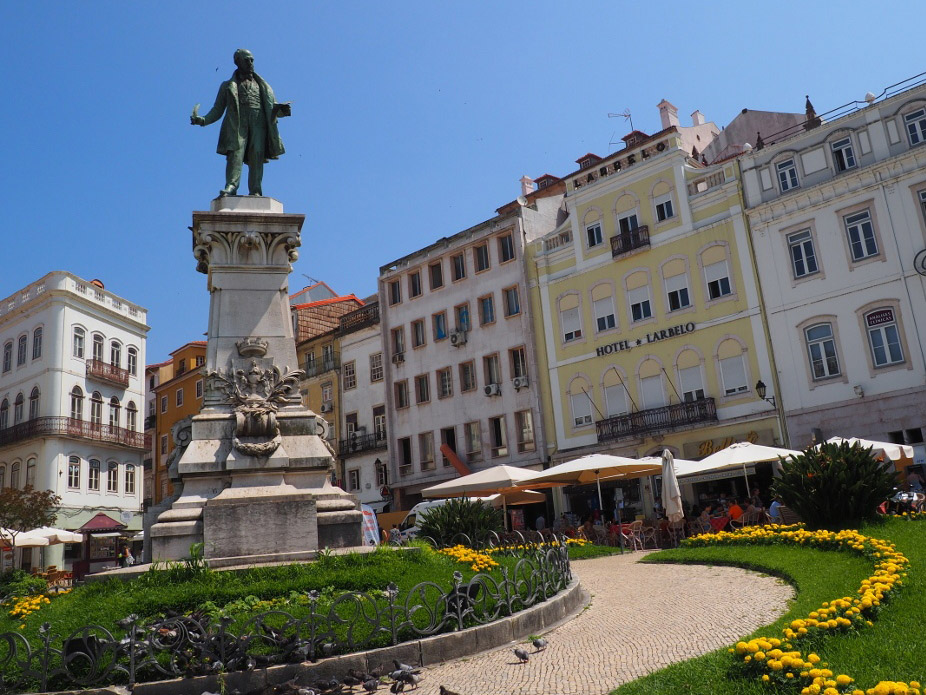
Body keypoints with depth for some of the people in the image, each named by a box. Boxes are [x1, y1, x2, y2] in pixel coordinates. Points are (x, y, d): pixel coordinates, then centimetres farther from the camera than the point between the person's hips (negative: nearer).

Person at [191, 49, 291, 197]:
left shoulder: (263, 85, 29)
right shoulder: (228, 86, 25)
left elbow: (272, 107, 18)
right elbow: (217, 110, 19)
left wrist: (281, 110, -7)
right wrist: (202, 120, 0)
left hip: (258, 120, 1)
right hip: (237, 122, -1)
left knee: (257, 154, -15)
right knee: (235, 151, -21)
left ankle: (255, 191, -20)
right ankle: (231, 186, -34)